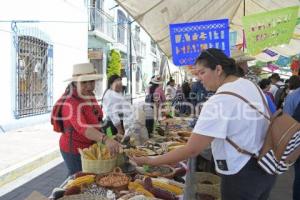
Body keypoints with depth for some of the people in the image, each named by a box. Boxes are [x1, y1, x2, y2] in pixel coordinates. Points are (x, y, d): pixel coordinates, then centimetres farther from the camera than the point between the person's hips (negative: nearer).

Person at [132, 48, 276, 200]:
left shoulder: (218, 101, -25)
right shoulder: (251, 85, 0)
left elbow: (191, 150, -26)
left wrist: (151, 161, -20)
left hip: (241, 175, -8)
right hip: (265, 166, 8)